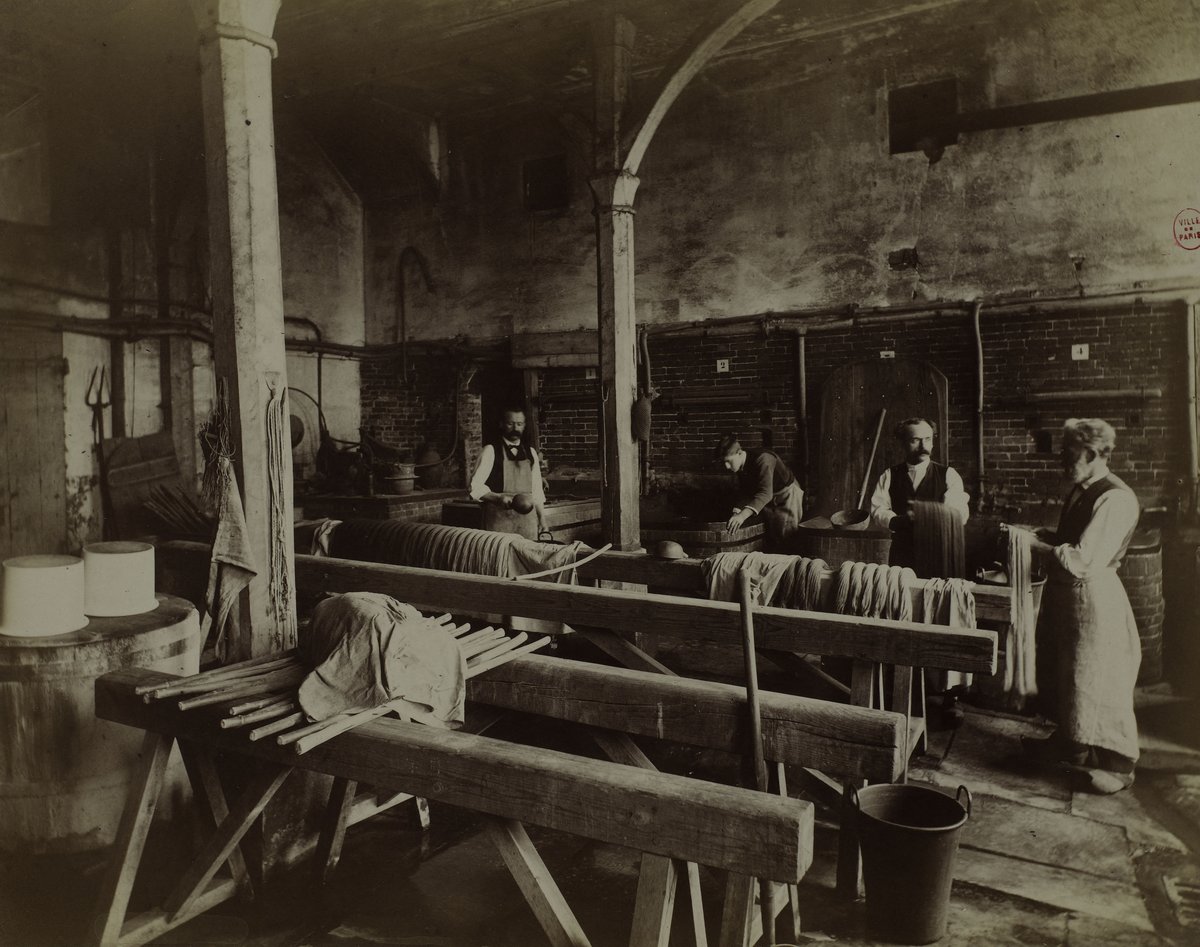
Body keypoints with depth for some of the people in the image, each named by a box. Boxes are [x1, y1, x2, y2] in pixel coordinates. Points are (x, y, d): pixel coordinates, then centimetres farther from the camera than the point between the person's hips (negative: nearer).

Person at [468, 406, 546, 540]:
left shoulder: (531, 453, 14)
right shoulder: (491, 451, -1)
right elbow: (475, 487, -7)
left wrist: (542, 518, 10)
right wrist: (498, 498, -22)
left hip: (527, 516, 4)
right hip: (499, 518, -4)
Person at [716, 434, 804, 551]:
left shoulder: (763, 459, -34)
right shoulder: (742, 467, -7)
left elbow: (766, 493, -44)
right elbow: (744, 493, -1)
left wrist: (743, 515, -55)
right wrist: (737, 512, -20)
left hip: (787, 495, -8)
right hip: (770, 500, 8)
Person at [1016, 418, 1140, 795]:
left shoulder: (1116, 500, -21)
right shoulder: (1079, 491, 8)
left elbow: (1082, 560, -25)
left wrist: (1035, 545, -17)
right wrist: (1038, 532, 5)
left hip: (1094, 598, -9)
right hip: (1066, 595, 10)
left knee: (1099, 682, 2)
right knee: (1067, 675, 21)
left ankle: (1118, 764, 18)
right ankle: (1069, 744, 38)